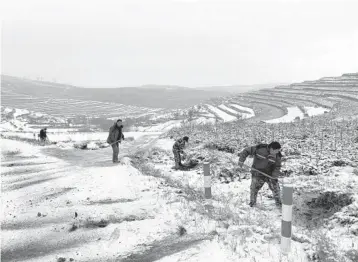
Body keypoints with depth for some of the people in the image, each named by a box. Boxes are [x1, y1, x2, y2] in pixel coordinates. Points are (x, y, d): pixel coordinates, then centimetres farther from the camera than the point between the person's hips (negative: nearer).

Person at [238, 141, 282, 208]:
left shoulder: (277, 155, -12)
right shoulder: (259, 149, -21)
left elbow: (277, 167, -4)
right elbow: (246, 151, -14)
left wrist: (274, 176, -18)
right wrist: (241, 160, -19)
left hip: (270, 174, 2)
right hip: (258, 174, -2)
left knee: (275, 188, 2)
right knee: (254, 188, 3)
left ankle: (278, 203, 24)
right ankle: (252, 202, 28)